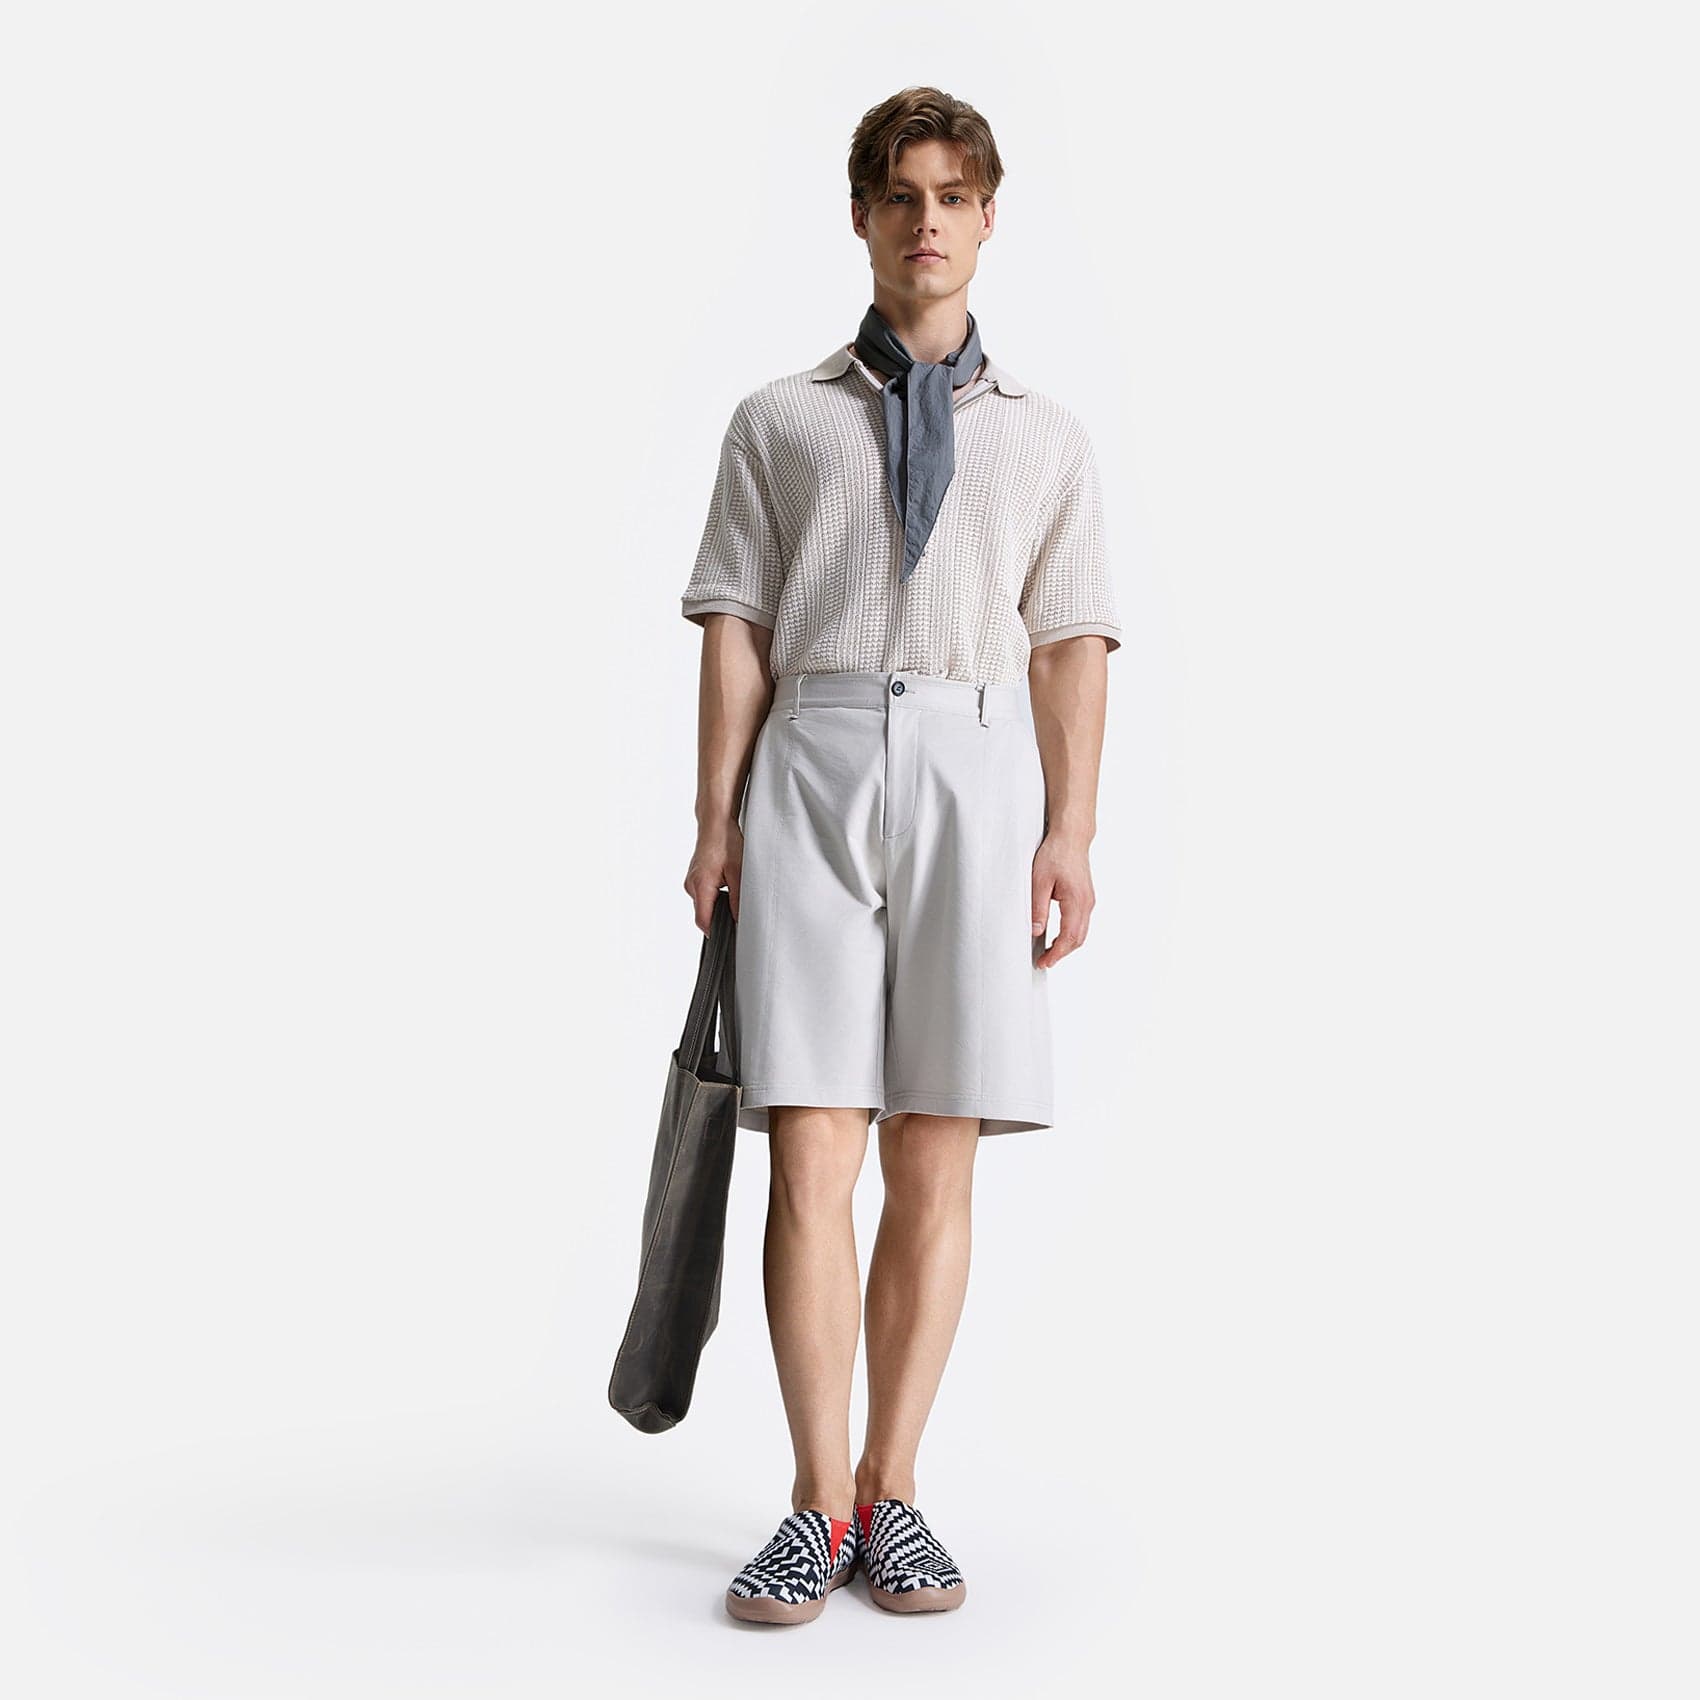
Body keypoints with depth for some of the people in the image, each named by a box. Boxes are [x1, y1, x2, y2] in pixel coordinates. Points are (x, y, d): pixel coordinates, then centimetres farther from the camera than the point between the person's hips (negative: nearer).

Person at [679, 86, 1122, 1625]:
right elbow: (737, 629, 10)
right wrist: (717, 819, 0)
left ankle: (892, 1492, 8)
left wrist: (1071, 834, -1)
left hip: (977, 771, 1)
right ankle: (821, 1507, 0)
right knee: (812, 1147, -8)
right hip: (813, 769, -1)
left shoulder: (1048, 441, 19)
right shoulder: (779, 422, 17)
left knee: (936, 1158, -1)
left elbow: (1071, 649, 11)